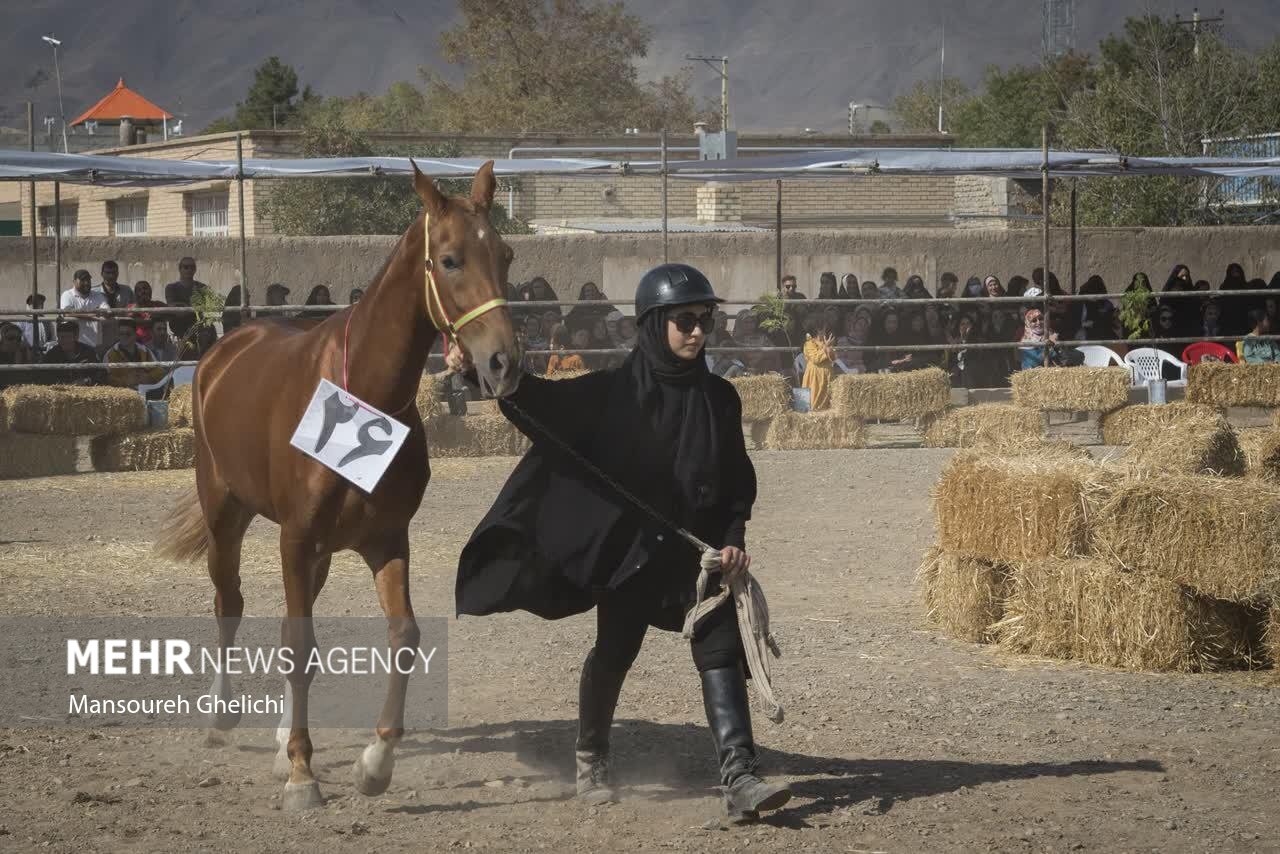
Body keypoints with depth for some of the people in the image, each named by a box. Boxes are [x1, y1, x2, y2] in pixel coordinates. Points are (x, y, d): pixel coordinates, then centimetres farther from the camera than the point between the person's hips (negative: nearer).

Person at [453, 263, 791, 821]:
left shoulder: (718, 398, 2)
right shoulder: (616, 392, -5)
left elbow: (738, 480, 6)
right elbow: (542, 402, -12)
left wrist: (733, 539, -8)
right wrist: (481, 373, -27)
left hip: (698, 546, 2)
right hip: (629, 546, -1)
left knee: (720, 652, -11)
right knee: (614, 654, 11)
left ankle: (739, 780, -15)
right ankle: (590, 757, 35)